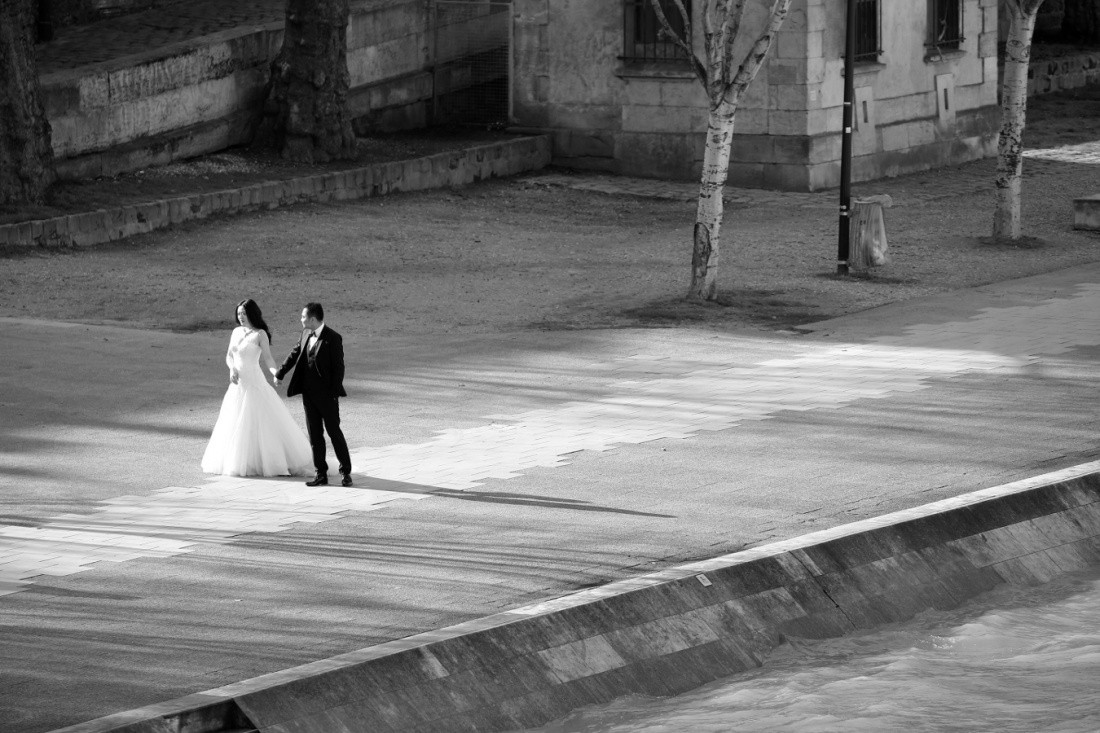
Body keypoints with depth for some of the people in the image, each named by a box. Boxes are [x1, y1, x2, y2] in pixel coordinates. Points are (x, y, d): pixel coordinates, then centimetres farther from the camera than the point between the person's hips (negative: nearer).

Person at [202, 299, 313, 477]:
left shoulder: (260, 334, -8)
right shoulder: (236, 332, 9)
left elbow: (267, 358, -13)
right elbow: (229, 356, 13)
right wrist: (232, 369, -7)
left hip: (254, 382, -6)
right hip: (237, 384, 6)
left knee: (260, 424, -5)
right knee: (235, 425, 10)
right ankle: (237, 462, 20)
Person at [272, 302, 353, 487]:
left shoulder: (333, 339, -13)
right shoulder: (306, 335, 7)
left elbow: (338, 367, -13)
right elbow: (295, 354, 21)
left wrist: (334, 393, -16)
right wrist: (280, 373, 30)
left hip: (326, 394, -6)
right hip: (309, 393, 7)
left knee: (334, 432, -1)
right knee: (314, 434, 7)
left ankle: (345, 472, 9)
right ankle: (321, 473, 12)